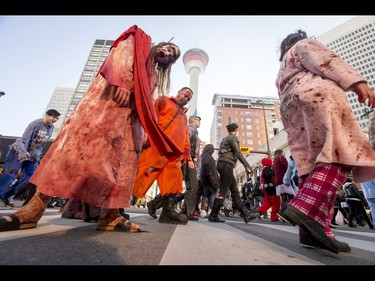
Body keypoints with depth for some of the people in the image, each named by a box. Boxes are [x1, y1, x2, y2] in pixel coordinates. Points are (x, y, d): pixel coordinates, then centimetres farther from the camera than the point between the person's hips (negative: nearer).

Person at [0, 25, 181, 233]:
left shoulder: (154, 76, 33)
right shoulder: (139, 39, 24)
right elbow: (122, 54, 1)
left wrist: (146, 131, 9)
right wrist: (122, 83, -17)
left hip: (130, 116, 6)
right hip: (108, 98, -6)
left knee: (122, 160, -8)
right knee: (82, 144, -20)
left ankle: (110, 215, -8)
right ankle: (37, 206, -14)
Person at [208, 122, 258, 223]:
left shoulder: (225, 139, 24)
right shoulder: (233, 137, -3)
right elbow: (238, 153, -14)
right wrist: (247, 166, -16)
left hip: (222, 164, 9)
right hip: (226, 164, -9)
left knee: (235, 190, 6)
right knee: (223, 190, -8)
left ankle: (246, 214, 10)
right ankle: (213, 215, -5)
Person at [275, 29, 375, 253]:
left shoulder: (281, 72, 39)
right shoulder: (303, 45, 21)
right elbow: (325, 59, 0)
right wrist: (356, 81, -13)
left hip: (291, 108, 7)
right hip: (315, 94, -7)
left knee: (312, 162, -3)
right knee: (339, 152, -20)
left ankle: (310, 227, -11)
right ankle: (307, 209, -38)